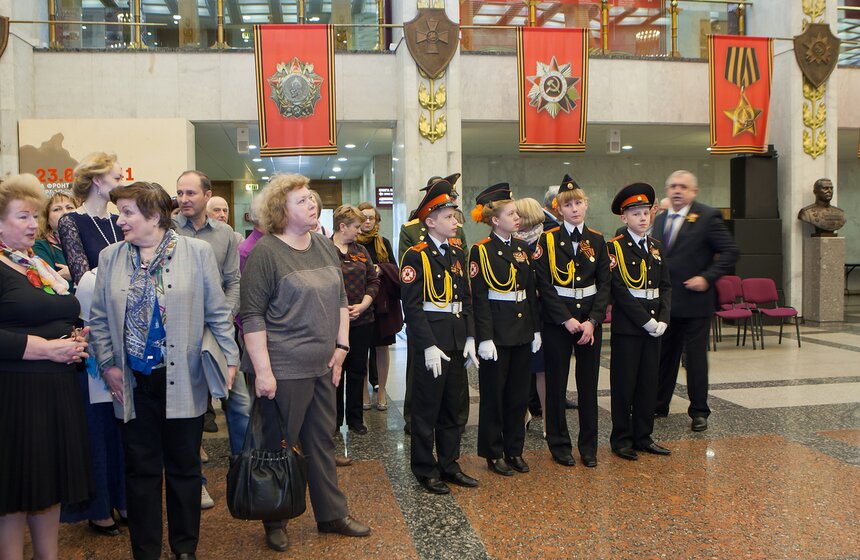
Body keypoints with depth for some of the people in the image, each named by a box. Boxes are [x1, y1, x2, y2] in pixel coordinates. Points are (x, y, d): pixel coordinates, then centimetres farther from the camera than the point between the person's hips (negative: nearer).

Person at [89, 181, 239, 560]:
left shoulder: (197, 252, -2)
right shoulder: (110, 257, 6)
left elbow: (218, 312, -1)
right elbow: (99, 319, 8)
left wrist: (230, 358, -6)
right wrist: (107, 365, 0)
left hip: (183, 382, -2)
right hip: (133, 383, 2)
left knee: (184, 468, 11)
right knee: (141, 470, 11)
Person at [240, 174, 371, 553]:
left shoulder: (325, 248, 9)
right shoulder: (265, 252, -12)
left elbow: (340, 300, 17)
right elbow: (252, 316, -14)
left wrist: (341, 345, 9)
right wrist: (262, 370, -17)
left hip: (323, 366, 6)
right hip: (283, 370, -6)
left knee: (322, 442, 16)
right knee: (279, 447, 8)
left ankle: (332, 514, 31)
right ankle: (275, 523, 26)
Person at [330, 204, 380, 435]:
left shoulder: (360, 251, 11)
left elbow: (374, 281, 9)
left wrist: (363, 305, -6)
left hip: (362, 320, 5)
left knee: (357, 370, 12)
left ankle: (355, 418, 24)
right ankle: (334, 420, 19)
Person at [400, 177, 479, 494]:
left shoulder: (457, 254, 11)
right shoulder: (415, 256, -11)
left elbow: (466, 300, 13)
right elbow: (412, 307, -15)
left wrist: (470, 338, 5)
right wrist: (429, 347, -20)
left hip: (456, 340, 7)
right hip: (429, 339, -7)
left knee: (455, 407, 14)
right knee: (427, 408, 5)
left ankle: (449, 465, 28)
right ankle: (425, 470, 18)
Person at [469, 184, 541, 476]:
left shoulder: (522, 247, 10)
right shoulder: (481, 251, -10)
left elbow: (531, 291, 13)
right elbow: (479, 297, -13)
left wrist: (536, 329, 10)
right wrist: (485, 338, -17)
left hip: (522, 328, 6)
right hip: (496, 330, -6)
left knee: (519, 392, 12)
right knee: (494, 394, 5)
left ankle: (515, 450, 26)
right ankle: (493, 453, 18)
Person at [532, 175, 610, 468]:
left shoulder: (597, 240, 6)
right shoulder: (548, 240, -3)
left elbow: (604, 284, 3)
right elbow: (544, 286, -8)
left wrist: (592, 320, -9)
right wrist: (567, 320, -14)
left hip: (590, 320, 3)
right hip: (557, 320, -3)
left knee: (589, 383, 9)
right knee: (556, 384, 5)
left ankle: (589, 446, 21)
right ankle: (559, 445, 19)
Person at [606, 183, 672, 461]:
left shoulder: (656, 246, 12)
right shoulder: (614, 247, -7)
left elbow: (665, 286, 10)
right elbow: (619, 291, -14)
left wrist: (662, 319, -4)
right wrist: (646, 321, -16)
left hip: (654, 325, 6)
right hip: (627, 326, -6)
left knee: (649, 382, 11)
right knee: (624, 383, 3)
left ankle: (643, 436, 21)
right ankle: (621, 439, 14)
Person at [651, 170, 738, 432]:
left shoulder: (708, 217, -8)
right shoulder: (660, 219, 11)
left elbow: (730, 251, -10)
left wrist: (707, 277, -17)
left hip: (694, 301, -6)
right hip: (664, 302, 6)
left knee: (696, 357, 3)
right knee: (663, 355, 14)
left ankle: (699, 412, 15)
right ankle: (659, 406, 26)